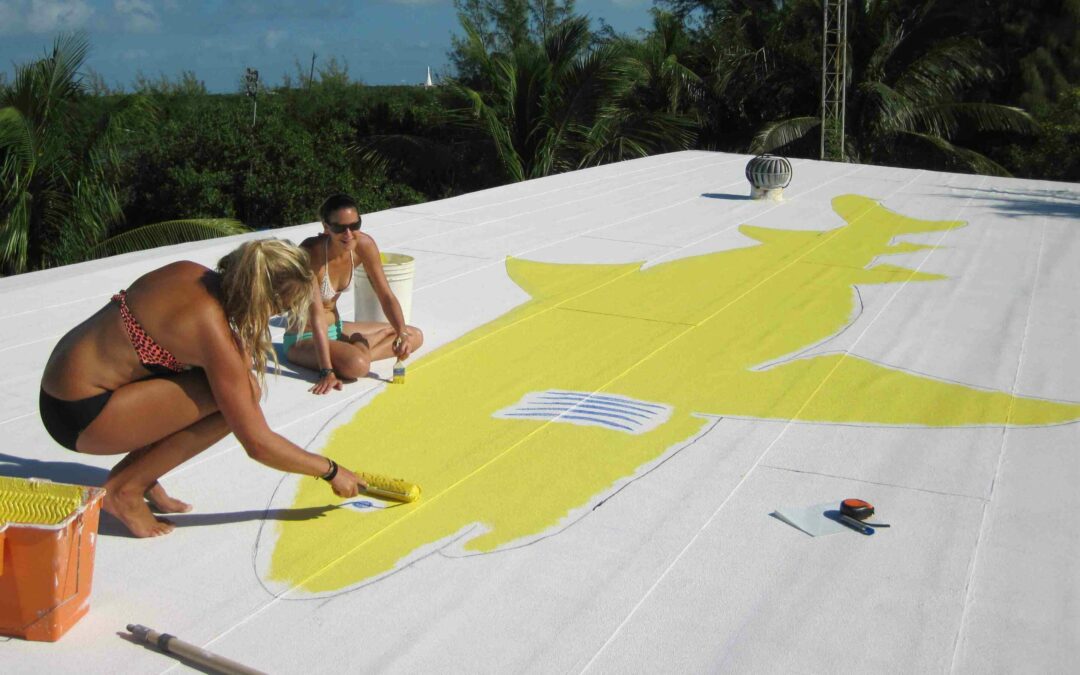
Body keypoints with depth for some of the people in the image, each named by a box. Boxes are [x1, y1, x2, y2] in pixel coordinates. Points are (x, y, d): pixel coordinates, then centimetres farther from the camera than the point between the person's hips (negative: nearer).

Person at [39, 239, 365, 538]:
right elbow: (258, 444, -20)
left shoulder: (191, 274, -3)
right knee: (231, 402, -19)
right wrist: (330, 471, -8)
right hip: (78, 415, -8)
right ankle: (125, 488, -7)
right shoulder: (211, 328, -24)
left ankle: (137, 471, 9)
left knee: (238, 389, 4)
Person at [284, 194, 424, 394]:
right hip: (303, 338, -7)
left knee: (415, 336, 3)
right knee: (357, 365, -37)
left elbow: (386, 296, -6)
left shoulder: (364, 245, -11)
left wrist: (402, 333, -23)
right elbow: (316, 314, -30)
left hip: (336, 328, 7)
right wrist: (327, 372, -34)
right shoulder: (310, 252, -28)